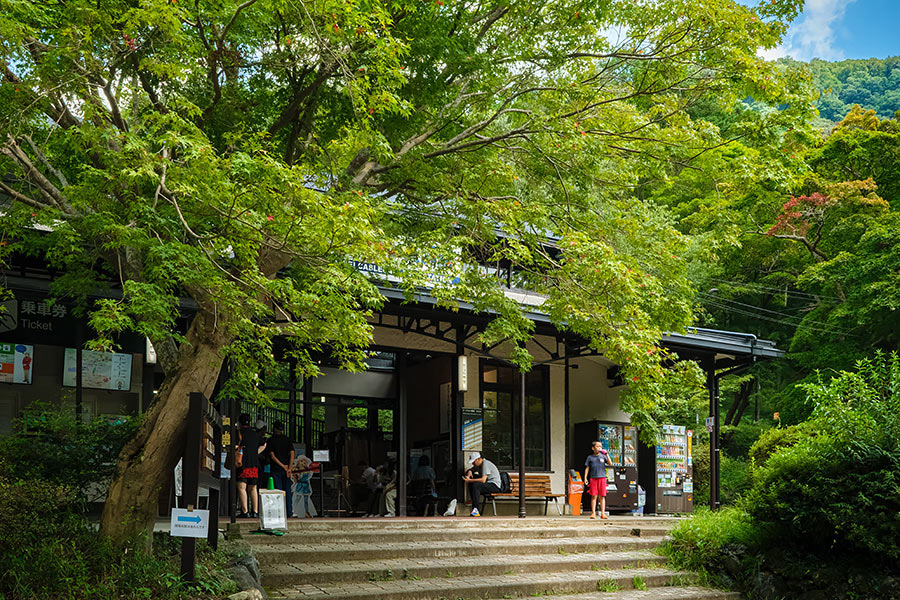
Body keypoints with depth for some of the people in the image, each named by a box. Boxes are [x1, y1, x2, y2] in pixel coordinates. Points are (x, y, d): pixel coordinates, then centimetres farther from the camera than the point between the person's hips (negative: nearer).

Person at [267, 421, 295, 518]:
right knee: (288, 490, 6)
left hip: (276, 468, -3)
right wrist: (289, 468, -7)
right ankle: (289, 512, 3)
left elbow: (272, 456, -10)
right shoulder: (287, 439, 7)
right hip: (286, 468, 3)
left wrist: (283, 466, -10)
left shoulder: (270, 440, -1)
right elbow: (292, 454, -3)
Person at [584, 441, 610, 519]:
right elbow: (587, 468, 9)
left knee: (602, 496, 0)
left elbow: (610, 463, -4)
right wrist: (585, 478, 2)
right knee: (593, 496, -2)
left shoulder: (603, 456, 9)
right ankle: (593, 513, 1)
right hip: (593, 478, 0)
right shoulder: (590, 457, 8)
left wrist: (606, 454, -10)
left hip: (602, 478, 1)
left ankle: (603, 513, 1)